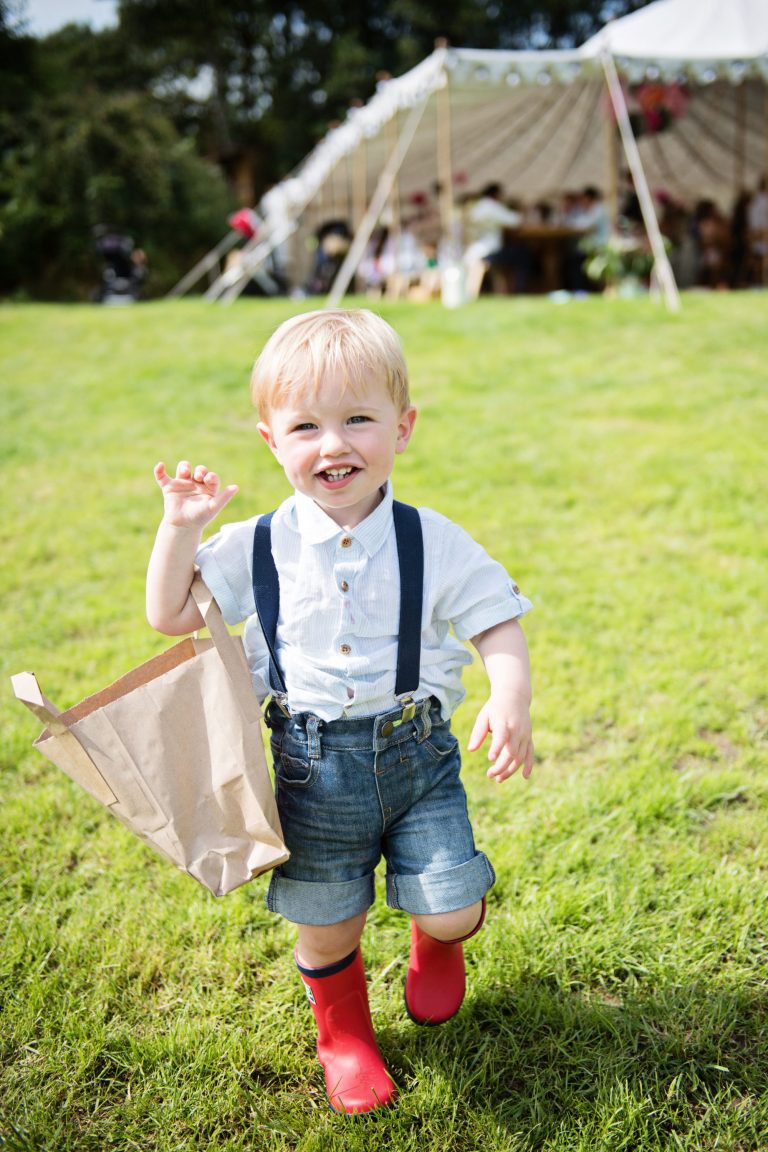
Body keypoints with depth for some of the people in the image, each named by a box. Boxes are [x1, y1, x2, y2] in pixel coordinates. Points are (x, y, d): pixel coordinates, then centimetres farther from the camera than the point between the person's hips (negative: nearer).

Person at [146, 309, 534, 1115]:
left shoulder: (434, 542, -8)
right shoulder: (256, 547, -5)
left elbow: (498, 624, -4)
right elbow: (170, 616, 2)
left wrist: (510, 701, -22)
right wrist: (179, 528, -11)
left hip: (417, 752, 0)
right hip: (312, 767, 1)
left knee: (452, 914, -2)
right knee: (328, 927, 12)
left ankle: (434, 940, 38)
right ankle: (344, 1034, 44)